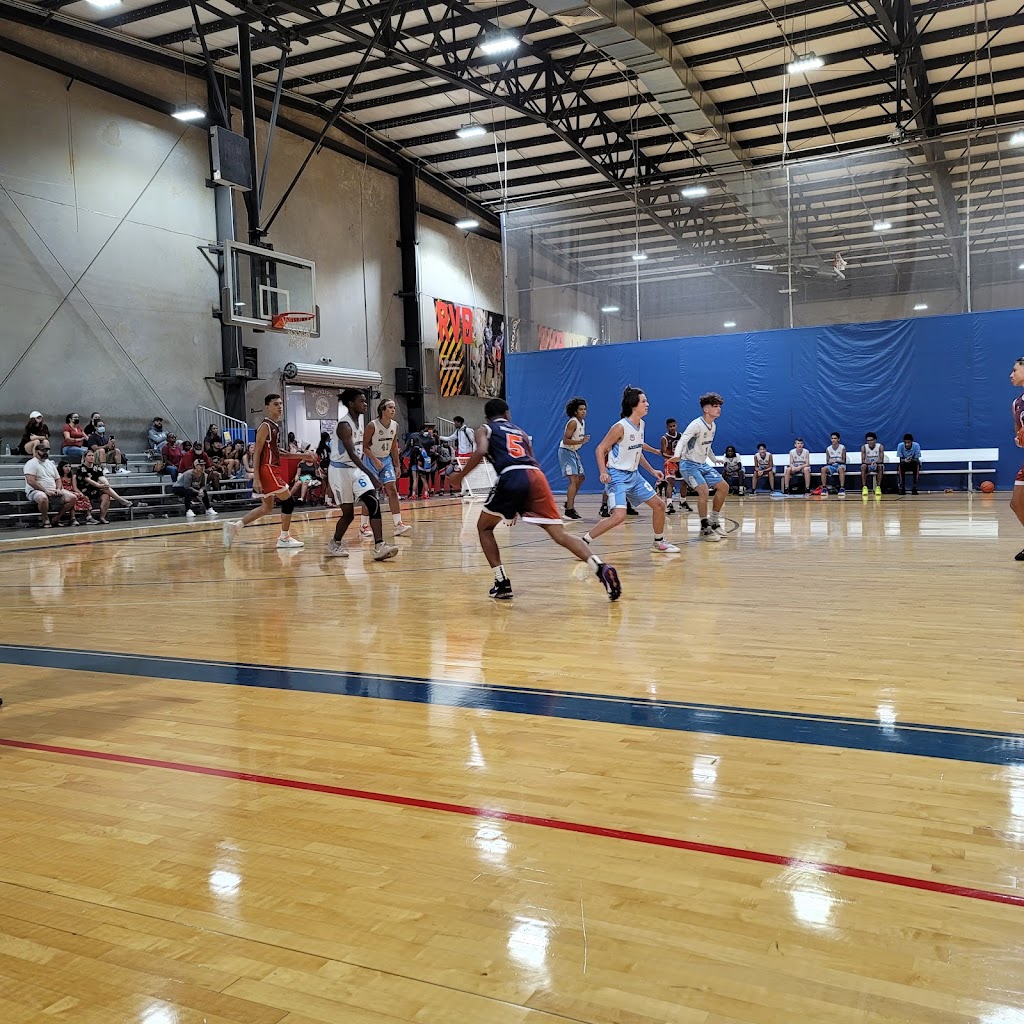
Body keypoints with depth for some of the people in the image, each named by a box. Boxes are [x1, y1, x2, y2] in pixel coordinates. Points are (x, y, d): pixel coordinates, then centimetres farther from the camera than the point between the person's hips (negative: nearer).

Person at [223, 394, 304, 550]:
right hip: (267, 469, -10)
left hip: (273, 469, 10)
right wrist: (256, 478, -21)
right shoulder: (265, 426, -13)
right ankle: (284, 538, 3)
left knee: (267, 508, 14)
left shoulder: (276, 426, 15)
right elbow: (257, 453, -16)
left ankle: (234, 526, 15)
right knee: (289, 501, -6)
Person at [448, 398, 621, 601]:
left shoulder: (484, 430, 22)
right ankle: (601, 568, -24)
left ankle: (502, 583, 11)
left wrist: (460, 475, 10)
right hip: (536, 477, 3)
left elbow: (481, 452, -1)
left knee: (484, 528, 20)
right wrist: (521, 505, 44)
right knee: (559, 534, -2)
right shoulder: (521, 432, 36)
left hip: (511, 478, -3)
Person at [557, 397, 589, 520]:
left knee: (581, 478, 17)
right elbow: (565, 440, -25)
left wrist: (583, 440, 7)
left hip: (574, 452, 10)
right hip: (566, 451, -10)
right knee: (574, 480, -17)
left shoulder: (582, 422, 8)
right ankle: (569, 510, -19)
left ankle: (569, 504, 29)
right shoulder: (573, 422, -19)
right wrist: (581, 442, -33)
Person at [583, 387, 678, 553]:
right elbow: (600, 449, -14)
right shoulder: (620, 427, -18)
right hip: (617, 476, -9)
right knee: (619, 516, -24)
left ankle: (658, 542, 32)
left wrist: (652, 471, 21)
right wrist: (603, 472, -27)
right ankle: (583, 542, -13)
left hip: (634, 475, 9)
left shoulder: (641, 424, 7)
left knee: (659, 505, 12)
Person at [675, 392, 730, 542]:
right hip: (689, 464, -9)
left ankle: (713, 521, 20)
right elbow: (682, 440, -32)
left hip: (703, 464, 9)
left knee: (724, 487, 7)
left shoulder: (713, 425, 7)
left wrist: (714, 459, 36)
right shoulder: (696, 424, -19)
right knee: (703, 490, -25)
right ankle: (705, 529, -13)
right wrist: (677, 455, -51)